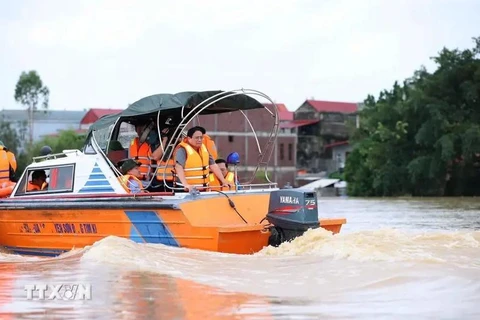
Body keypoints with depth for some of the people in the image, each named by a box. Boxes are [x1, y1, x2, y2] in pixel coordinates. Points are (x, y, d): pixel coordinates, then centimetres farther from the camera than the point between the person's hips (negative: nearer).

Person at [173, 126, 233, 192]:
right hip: (187, 190, -7)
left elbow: (213, 165, 11)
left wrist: (224, 181, 4)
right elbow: (179, 168, -27)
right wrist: (186, 185, -40)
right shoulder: (182, 150, -14)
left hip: (203, 189, 7)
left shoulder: (203, 148, 9)